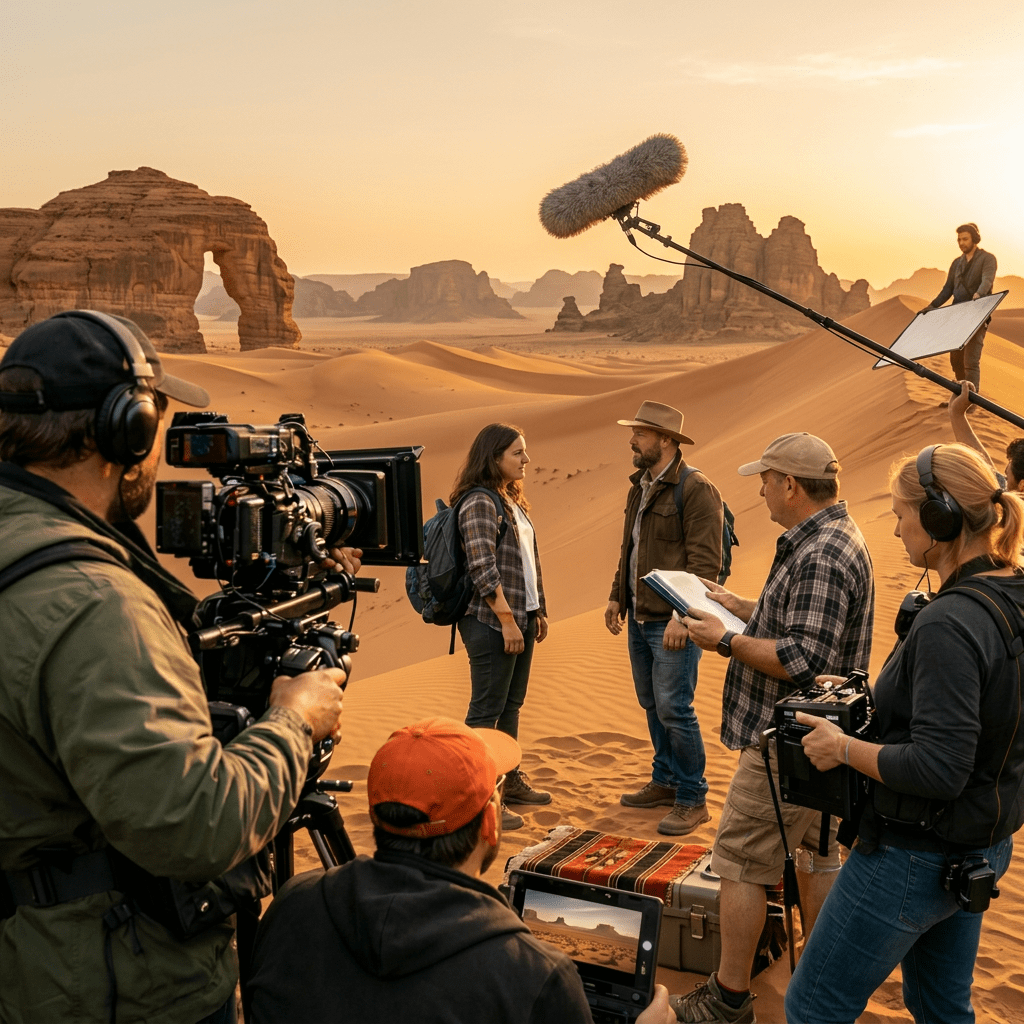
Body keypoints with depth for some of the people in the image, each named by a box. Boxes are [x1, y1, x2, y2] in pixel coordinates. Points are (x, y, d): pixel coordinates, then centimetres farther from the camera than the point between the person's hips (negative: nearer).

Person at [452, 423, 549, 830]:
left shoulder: (512, 500, 16)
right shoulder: (479, 503, -15)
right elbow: (482, 568, -21)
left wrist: (538, 611, 18)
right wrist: (507, 620, -21)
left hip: (519, 619, 9)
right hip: (491, 622, -9)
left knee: (511, 705, 18)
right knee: (486, 710, -2)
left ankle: (511, 781, 30)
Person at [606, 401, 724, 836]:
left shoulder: (696, 490, -14)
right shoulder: (639, 487, 14)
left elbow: (705, 562, -18)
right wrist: (618, 597, 19)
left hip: (673, 621, -9)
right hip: (639, 619, 9)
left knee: (674, 709, -6)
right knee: (652, 706, 15)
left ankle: (692, 800, 6)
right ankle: (664, 782, 29)